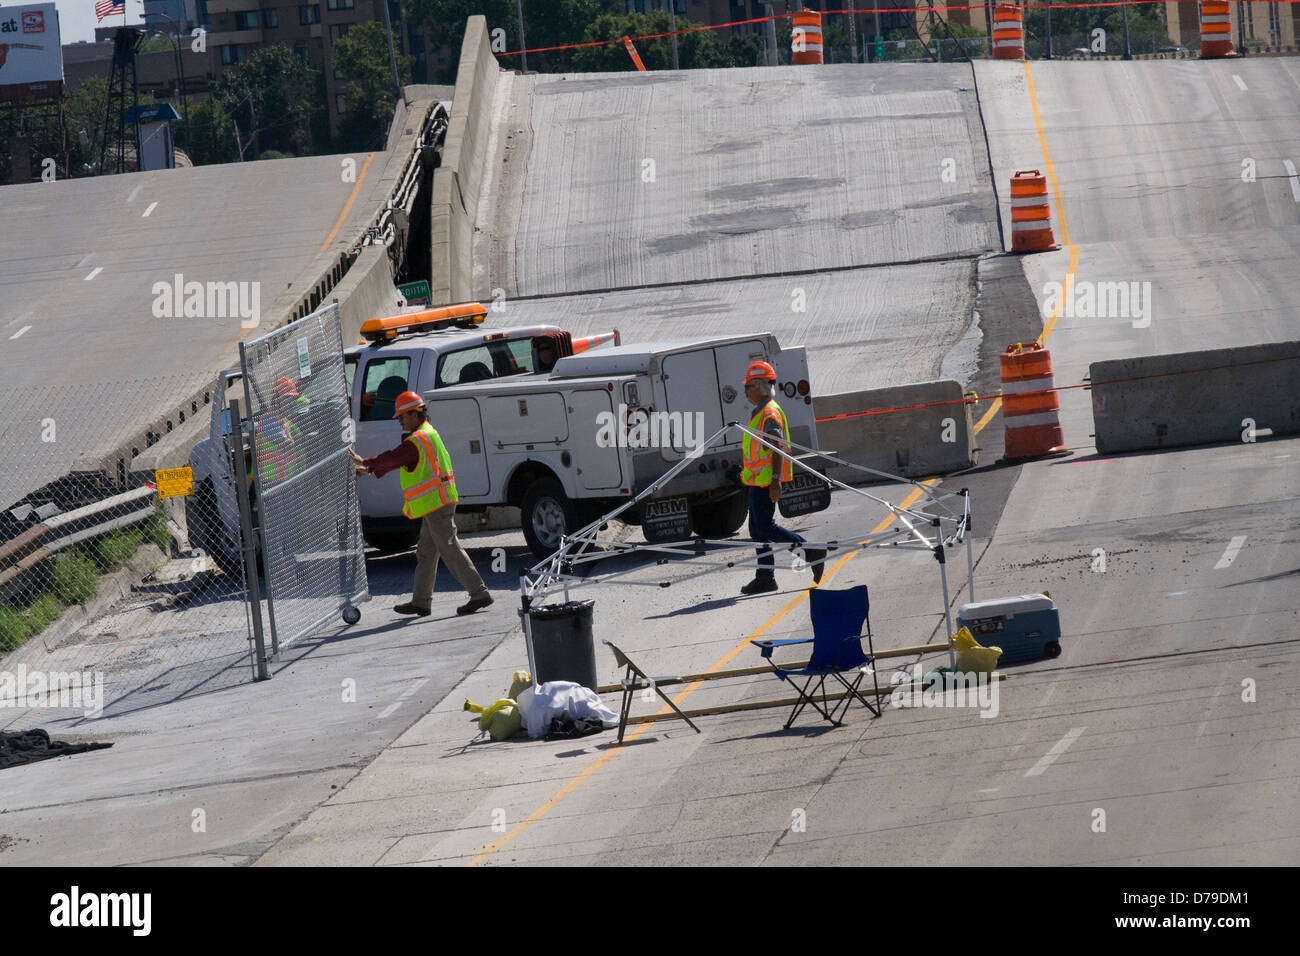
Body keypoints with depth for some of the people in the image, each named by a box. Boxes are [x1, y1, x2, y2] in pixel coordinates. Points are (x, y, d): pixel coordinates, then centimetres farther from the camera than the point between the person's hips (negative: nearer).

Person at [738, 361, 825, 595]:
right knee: (758, 530, 10)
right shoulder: (761, 412, 17)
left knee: (765, 528, -11)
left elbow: (778, 449, -22)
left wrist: (775, 480, -27)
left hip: (766, 480, -10)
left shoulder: (770, 413, -15)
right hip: (759, 480, 10)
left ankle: (813, 554, -6)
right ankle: (765, 577, 12)